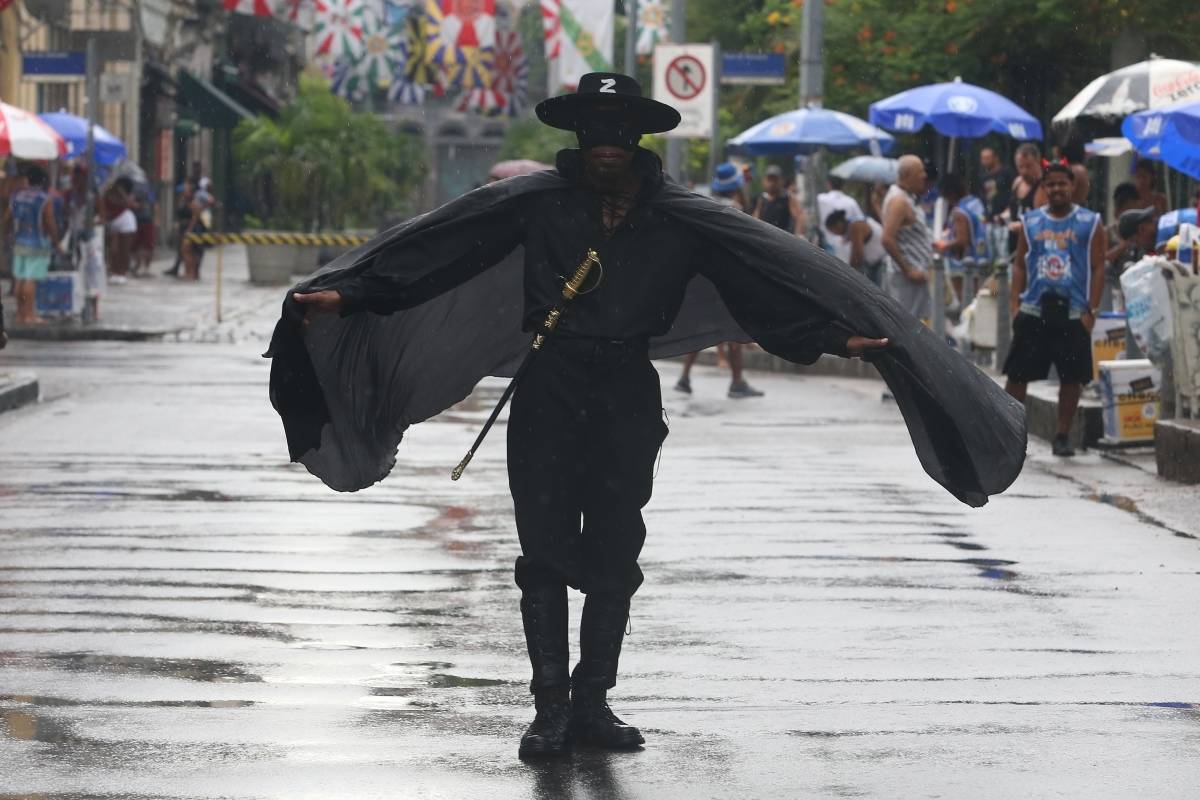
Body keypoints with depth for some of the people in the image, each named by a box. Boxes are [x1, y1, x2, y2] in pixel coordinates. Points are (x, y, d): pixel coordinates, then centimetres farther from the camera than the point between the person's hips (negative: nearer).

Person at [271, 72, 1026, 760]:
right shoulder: (537, 201, -4)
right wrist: (348, 294, -18)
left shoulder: (680, 217, -1)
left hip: (628, 397, 2)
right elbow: (434, 247, -10)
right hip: (549, 392, -1)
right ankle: (552, 704, 3)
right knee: (546, 552, -2)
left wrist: (844, 335, -16)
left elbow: (776, 268, -6)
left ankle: (592, 701, 17)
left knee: (614, 556, 7)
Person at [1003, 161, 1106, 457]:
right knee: (1017, 374, 0)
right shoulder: (1031, 222, 8)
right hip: (1033, 313, 1)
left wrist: (1091, 311, -8)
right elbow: (1019, 264, 11)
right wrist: (1015, 305, 1)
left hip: (1073, 314, -1)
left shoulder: (1090, 224, 1)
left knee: (1071, 377, 1)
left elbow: (1098, 269, 0)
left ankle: (1063, 435, 13)